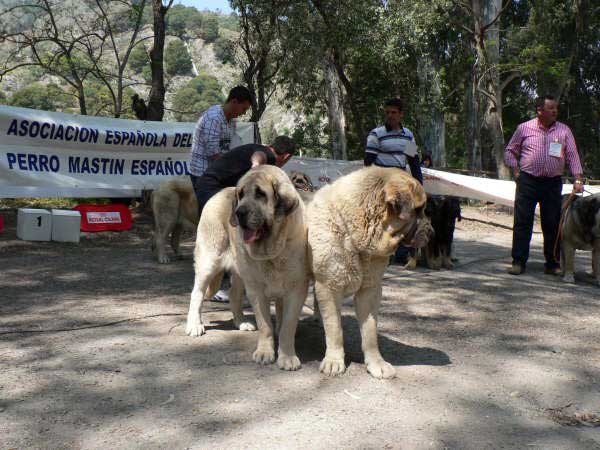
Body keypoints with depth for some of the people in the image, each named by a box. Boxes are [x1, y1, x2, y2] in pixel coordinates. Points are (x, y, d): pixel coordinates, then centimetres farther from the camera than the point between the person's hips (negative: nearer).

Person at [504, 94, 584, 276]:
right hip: (528, 181, -1)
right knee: (522, 222, -3)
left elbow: (572, 156, 4)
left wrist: (578, 179, -6)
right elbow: (509, 151, 11)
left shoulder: (564, 130, 7)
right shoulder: (524, 128, 2)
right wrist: (516, 172, 0)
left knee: (553, 224, 4)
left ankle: (552, 264, 14)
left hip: (553, 184, 2)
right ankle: (518, 262, 4)